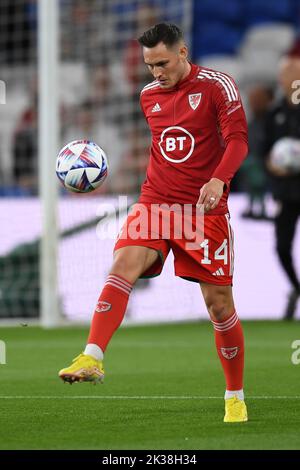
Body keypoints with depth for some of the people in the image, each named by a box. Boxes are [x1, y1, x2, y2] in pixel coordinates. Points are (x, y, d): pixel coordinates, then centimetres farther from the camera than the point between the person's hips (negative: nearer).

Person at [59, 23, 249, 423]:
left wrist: (218, 179, -29)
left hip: (205, 210, -3)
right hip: (155, 202, 3)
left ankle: (235, 397, 16)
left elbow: (238, 139, -13)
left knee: (219, 304, 1)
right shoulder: (148, 95, 11)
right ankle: (92, 359, -33)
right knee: (123, 266, -24)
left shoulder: (216, 86, -5)